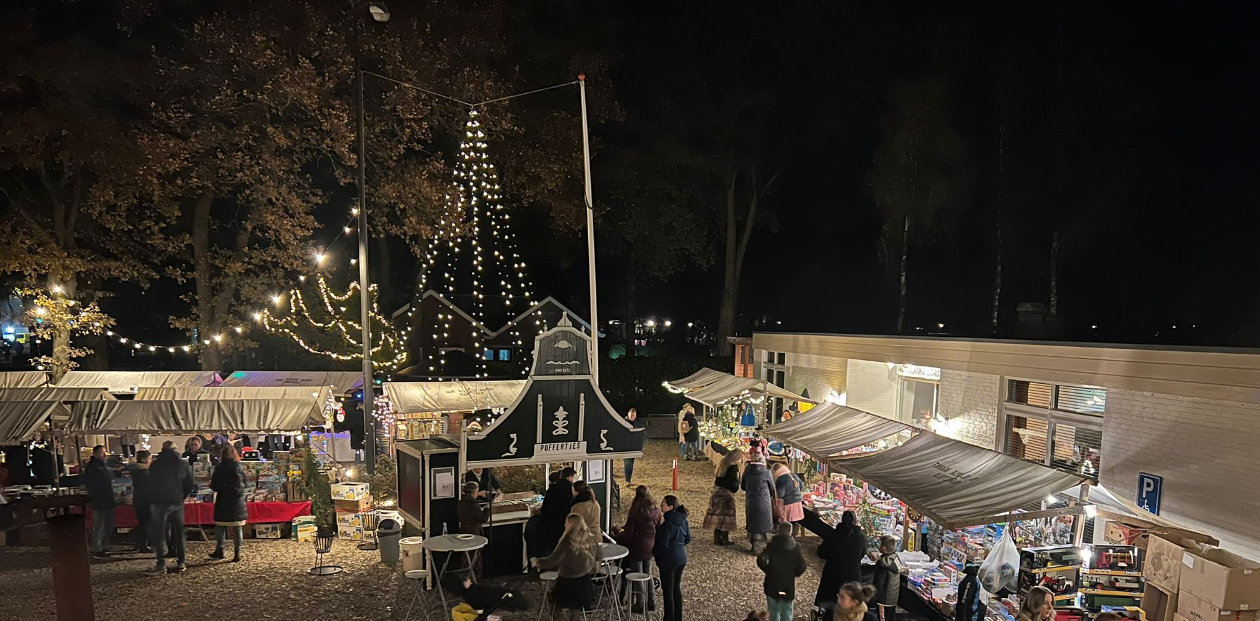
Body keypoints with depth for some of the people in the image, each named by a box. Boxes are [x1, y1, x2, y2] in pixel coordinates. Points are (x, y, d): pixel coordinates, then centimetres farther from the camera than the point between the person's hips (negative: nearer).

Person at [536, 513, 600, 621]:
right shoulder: (590, 539, -2)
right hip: (586, 582, 5)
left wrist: (538, 562, -1)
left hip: (568, 583, -5)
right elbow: (597, 557, 11)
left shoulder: (567, 541, -20)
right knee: (576, 608, 21)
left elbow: (553, 561, -17)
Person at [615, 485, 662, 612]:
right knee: (648, 574, 21)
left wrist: (619, 534, 4)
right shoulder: (656, 511, -5)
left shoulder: (635, 513, -19)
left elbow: (628, 535, -15)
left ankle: (640, 605, 18)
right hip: (651, 547, 5)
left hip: (638, 547, -5)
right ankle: (651, 602, 27)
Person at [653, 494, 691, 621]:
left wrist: (654, 553, -2)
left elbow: (662, 544, -20)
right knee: (676, 588, 20)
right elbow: (688, 538, 11)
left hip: (668, 560, -7)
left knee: (667, 590, 7)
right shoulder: (683, 520, -1)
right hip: (681, 558, 8)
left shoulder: (668, 523, -23)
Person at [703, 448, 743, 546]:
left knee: (718, 516, 14)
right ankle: (725, 539, 11)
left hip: (716, 493, 7)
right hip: (726, 494, -7)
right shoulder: (733, 467, -16)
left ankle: (717, 537, 22)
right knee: (726, 517, 5)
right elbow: (735, 486, -14)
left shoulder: (722, 464, 9)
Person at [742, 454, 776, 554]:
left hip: (750, 502, 4)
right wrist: (771, 496, 21)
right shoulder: (766, 473, -13)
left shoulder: (747, 471, -3)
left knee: (752, 523, 18)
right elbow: (772, 488, -1)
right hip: (763, 503, -4)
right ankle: (758, 548, 10)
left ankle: (751, 545, 29)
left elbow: (743, 487, 9)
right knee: (762, 524, 7)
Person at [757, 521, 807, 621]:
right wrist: (794, 573, 13)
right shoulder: (795, 548, -6)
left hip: (772, 585, 0)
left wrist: (768, 570, 3)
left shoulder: (772, 545, -8)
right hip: (788, 586, 0)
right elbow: (801, 567, -6)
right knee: (787, 613, 13)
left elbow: (761, 560, -14)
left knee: (774, 612, 14)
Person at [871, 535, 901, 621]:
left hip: (885, 599, -8)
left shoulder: (883, 564, -27)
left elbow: (878, 585, -24)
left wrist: (871, 601, -18)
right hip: (894, 597, 8)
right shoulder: (895, 557, -4)